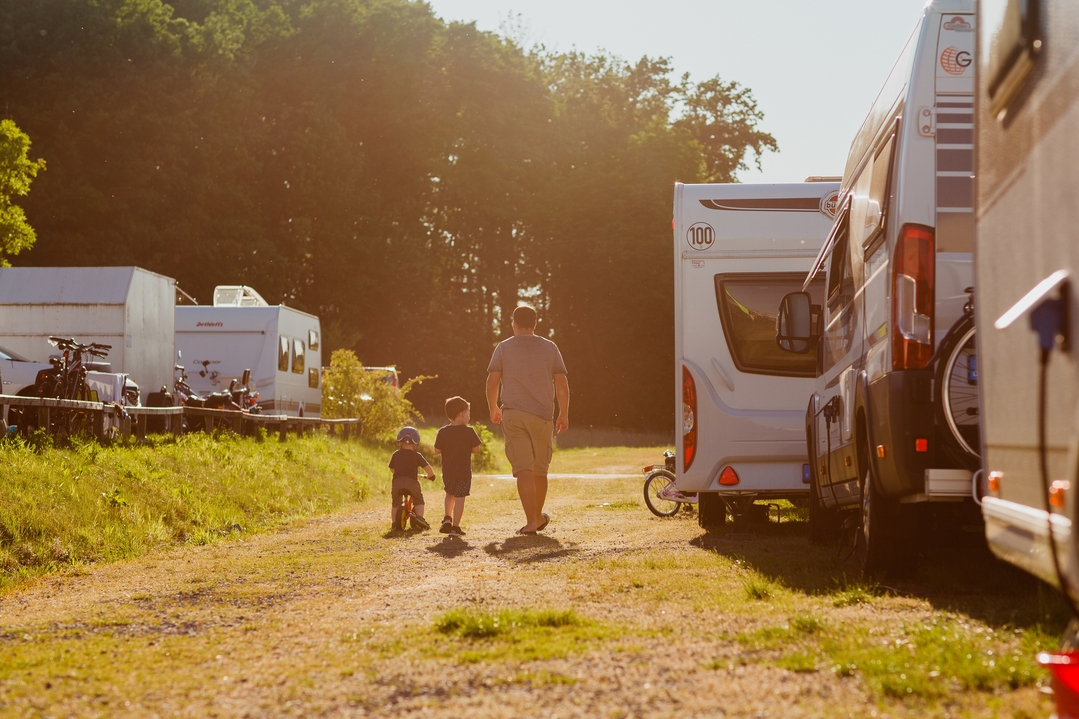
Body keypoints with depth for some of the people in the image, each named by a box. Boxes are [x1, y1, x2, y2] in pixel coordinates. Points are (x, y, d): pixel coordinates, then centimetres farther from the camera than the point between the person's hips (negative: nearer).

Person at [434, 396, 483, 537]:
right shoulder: (469, 432, -10)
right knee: (460, 498, 1)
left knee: (450, 494, 25)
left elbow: (437, 450, -2)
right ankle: (455, 527, -1)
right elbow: (476, 449, -6)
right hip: (464, 471, -3)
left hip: (447, 471, 3)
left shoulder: (443, 432, -3)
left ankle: (447, 519, 13)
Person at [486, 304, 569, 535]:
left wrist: (493, 409, 15)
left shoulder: (504, 347, 5)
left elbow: (492, 381, 0)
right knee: (540, 469, 15)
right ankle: (538, 516, 30)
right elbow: (561, 383, 5)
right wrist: (564, 414, 11)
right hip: (542, 415, 1)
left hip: (512, 415, -1)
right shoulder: (550, 347, 8)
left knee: (523, 469, -6)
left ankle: (531, 521, -17)